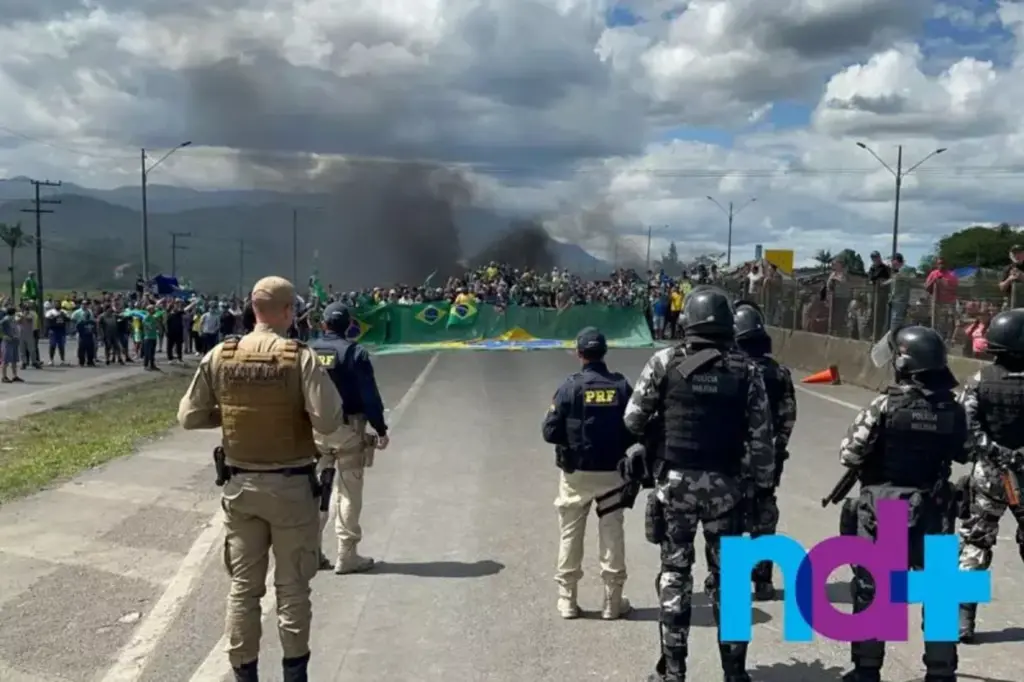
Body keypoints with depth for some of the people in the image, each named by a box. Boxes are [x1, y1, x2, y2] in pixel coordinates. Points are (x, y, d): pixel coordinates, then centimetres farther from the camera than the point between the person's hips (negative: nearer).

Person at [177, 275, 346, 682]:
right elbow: (328, 422, -19)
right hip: (291, 485, -3)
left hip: (240, 484, 3)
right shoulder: (300, 357, -14)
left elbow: (189, 417, 2)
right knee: (293, 586, 11)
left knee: (243, 585, 14)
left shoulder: (219, 357, -3)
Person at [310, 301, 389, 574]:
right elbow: (369, 395, -12)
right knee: (349, 493, 3)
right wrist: (380, 429, -6)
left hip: (314, 429, 4)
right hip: (348, 428, -4)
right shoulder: (355, 352, -9)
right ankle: (347, 556, 8)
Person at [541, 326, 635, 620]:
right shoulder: (622, 386, -5)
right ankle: (612, 601, 16)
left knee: (570, 534, 11)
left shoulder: (570, 386, -11)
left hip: (576, 473, -1)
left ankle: (567, 599, 17)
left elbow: (550, 432, -11)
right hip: (612, 472, 1)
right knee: (612, 533, 11)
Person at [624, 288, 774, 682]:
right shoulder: (746, 370, -3)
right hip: (727, 484, 1)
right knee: (726, 574, 11)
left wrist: (654, 433, 19)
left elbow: (633, 420, -2)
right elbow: (761, 435, -1)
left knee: (675, 572, 10)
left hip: (676, 481, -1)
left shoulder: (666, 362, -7)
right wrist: (764, 481, 10)